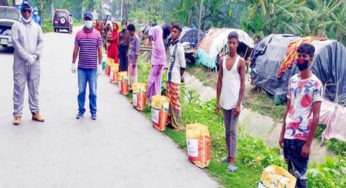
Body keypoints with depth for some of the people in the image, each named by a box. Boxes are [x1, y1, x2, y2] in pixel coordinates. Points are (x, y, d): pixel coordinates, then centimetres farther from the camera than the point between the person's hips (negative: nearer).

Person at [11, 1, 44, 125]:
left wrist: (35, 56, -9)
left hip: (34, 63, 3)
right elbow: (16, 43, -7)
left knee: (34, 88, 8)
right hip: (20, 63, -3)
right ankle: (17, 115, 1)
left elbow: (41, 42, 6)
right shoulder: (16, 26, 3)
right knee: (19, 88, -3)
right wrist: (27, 57, -14)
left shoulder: (37, 27, 13)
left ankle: (35, 112, 17)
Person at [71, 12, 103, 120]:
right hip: (81, 67, 1)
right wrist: (73, 63, 7)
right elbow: (75, 50, 8)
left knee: (93, 91, 5)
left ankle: (93, 111, 16)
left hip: (93, 67, -1)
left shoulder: (97, 34, 1)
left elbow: (100, 51, 3)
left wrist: (100, 65, 0)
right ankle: (81, 110, 19)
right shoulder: (79, 34, 4)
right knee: (81, 90, 7)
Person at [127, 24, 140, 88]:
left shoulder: (136, 38, -13)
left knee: (133, 73, -5)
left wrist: (135, 61, -17)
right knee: (129, 73, 12)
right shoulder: (131, 37, 12)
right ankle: (129, 86, 21)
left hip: (133, 59, -8)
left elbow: (137, 51, -15)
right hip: (129, 58, 8)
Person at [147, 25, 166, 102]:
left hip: (157, 66, -9)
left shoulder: (159, 42, -18)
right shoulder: (156, 42, 9)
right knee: (151, 82, 15)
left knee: (156, 83, -1)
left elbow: (163, 56, -20)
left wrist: (160, 68, -20)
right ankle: (151, 98, 25)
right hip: (154, 65, 9)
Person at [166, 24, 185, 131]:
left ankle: (177, 124, 4)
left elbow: (183, 64, -11)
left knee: (175, 100, -3)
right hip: (169, 76, 8)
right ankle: (169, 119, 23)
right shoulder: (171, 46, 12)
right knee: (168, 99, 13)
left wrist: (181, 76, -7)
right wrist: (168, 70, 15)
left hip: (175, 78, -8)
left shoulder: (179, 47, -14)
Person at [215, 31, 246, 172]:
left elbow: (243, 84, -7)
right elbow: (220, 81, 10)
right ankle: (229, 155, 26)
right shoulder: (222, 60, 6)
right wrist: (217, 101, 7)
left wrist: (239, 104, -12)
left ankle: (233, 161, 0)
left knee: (233, 131, -4)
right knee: (227, 131, 14)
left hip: (235, 102, -5)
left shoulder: (241, 61, -7)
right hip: (224, 102, 5)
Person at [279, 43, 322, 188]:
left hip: (302, 137, -6)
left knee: (299, 175, 1)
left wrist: (308, 143, -14)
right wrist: (282, 133, 13)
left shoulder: (316, 84, -11)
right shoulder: (292, 80, 7)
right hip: (288, 135, 6)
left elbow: (316, 116, -12)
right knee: (290, 172, 14)